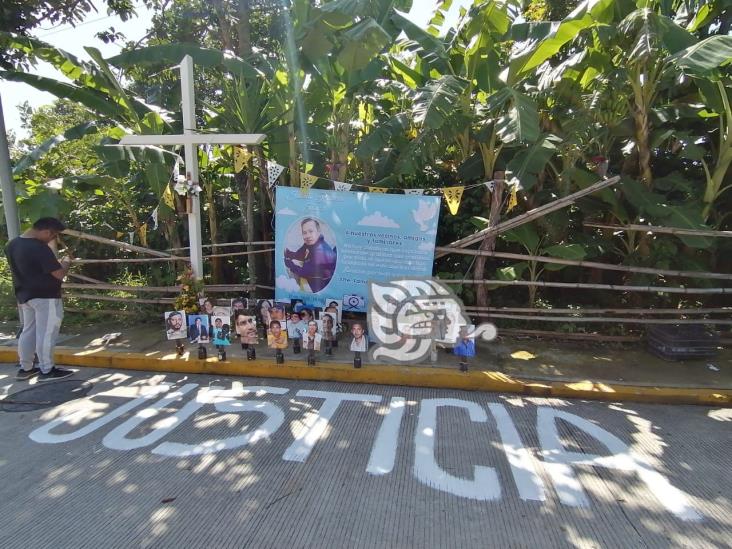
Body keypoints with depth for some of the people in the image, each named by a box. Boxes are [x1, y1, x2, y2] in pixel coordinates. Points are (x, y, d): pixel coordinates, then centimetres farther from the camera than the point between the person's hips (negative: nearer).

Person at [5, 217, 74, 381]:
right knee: (46, 333, -1)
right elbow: (59, 274, -22)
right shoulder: (39, 248, -23)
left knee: (28, 331, 17)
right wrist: (67, 261, -4)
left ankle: (25, 368, 25)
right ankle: (47, 371, 7)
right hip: (45, 296, -9)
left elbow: (22, 269, 17)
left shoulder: (12, 244, 7)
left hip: (24, 295, 9)